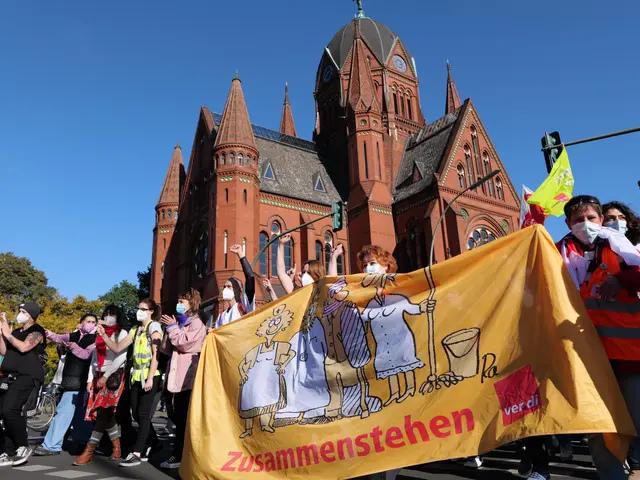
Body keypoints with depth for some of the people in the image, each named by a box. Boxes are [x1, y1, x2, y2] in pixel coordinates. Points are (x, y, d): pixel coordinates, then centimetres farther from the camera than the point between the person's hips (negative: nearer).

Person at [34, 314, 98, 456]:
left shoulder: (95, 339, -3)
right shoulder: (73, 336, 13)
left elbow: (86, 354, -14)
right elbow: (59, 338, -1)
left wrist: (73, 346, -28)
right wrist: (48, 334, -21)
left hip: (79, 381, -6)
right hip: (70, 379, 6)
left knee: (63, 411, -9)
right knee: (78, 413, 16)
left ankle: (51, 446, -3)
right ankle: (85, 442, 29)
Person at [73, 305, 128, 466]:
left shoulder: (121, 333, -1)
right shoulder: (100, 334, 17)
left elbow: (121, 357, -10)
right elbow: (94, 357, 15)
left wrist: (106, 376, -14)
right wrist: (90, 379, 7)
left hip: (113, 376, -6)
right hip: (99, 376, 6)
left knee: (103, 412, -10)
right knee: (106, 414, 5)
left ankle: (89, 451, -8)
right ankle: (117, 447, 15)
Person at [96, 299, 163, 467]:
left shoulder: (154, 327, -3)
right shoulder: (135, 330, 17)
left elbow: (156, 354, -12)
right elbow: (117, 348, 11)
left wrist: (150, 378, -19)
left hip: (150, 376, -7)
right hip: (137, 376, 7)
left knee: (143, 414, -6)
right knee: (137, 414, 9)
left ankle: (136, 453, -4)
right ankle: (153, 442, 26)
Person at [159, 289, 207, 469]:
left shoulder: (196, 324, -3)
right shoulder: (180, 323, 21)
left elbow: (183, 343, -18)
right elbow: (166, 349, 18)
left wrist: (172, 327, -5)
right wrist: (169, 330, 5)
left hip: (187, 378, -8)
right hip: (175, 376, 8)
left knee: (182, 417, -2)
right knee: (174, 414, 12)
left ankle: (179, 455, 7)